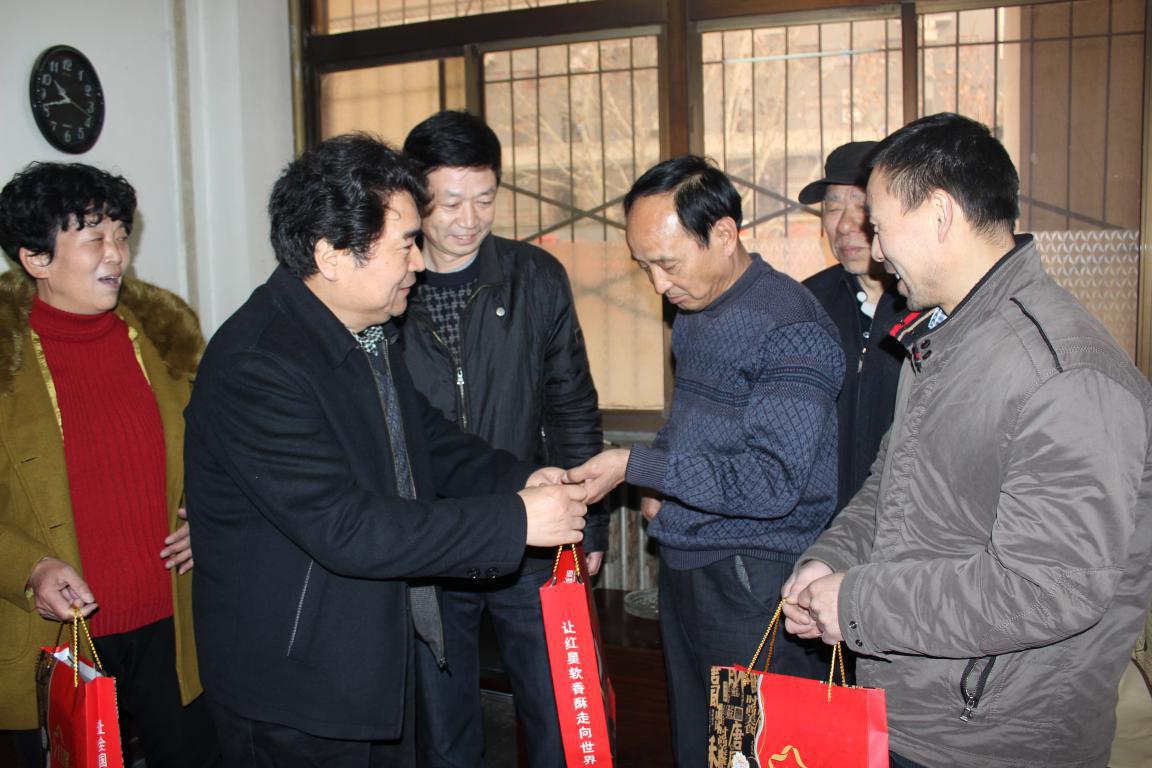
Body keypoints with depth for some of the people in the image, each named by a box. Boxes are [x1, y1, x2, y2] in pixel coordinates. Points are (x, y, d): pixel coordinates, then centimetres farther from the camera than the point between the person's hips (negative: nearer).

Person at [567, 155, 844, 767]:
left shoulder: (791, 328, -18)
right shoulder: (693, 310, 9)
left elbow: (771, 482, -23)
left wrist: (635, 466, -20)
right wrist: (661, 486, 4)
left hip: (752, 579, -8)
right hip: (685, 566, 8)